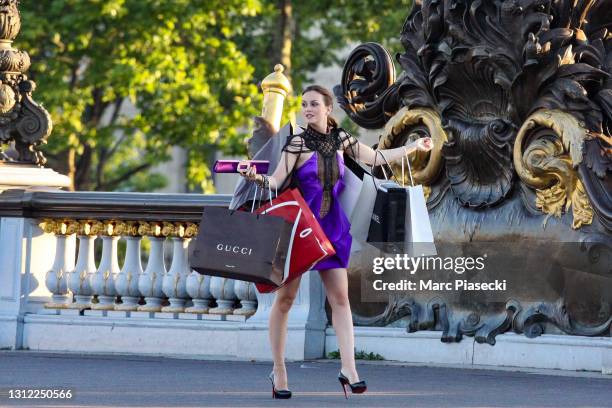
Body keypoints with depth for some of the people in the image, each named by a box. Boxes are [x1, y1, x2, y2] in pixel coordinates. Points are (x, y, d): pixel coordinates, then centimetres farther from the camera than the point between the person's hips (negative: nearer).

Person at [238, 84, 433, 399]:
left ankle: (348, 370, -4)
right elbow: (277, 182, -14)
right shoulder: (298, 142, -8)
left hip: (331, 228, 4)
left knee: (340, 297, -3)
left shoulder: (339, 139, 6)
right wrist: (256, 177, -35)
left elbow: (376, 158, 17)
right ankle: (278, 370, 6)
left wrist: (415, 146, 21)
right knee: (286, 297, -2)